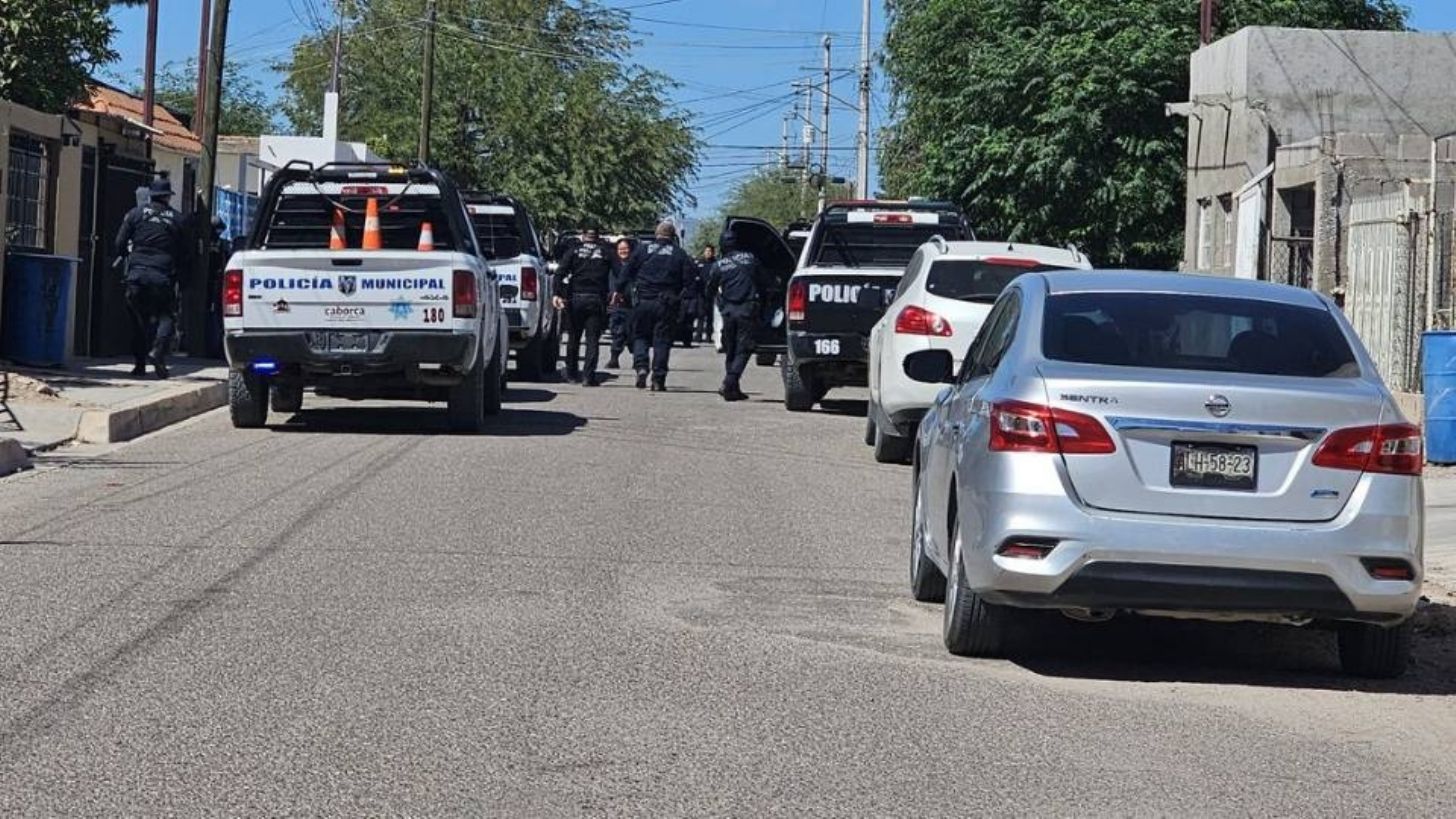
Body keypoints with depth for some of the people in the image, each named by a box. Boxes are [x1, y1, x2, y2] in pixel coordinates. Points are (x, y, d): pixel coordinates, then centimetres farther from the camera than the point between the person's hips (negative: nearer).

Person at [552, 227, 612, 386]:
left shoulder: (575, 251, 7)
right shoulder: (605, 252, 7)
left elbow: (560, 273, -4)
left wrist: (558, 294, -10)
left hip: (576, 298, 1)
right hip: (597, 299, -1)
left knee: (574, 337, 15)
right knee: (593, 338, 0)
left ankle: (571, 372, 24)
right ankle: (589, 376, -8)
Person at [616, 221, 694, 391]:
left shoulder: (642, 250, 4)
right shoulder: (680, 255, 2)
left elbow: (627, 273, 7)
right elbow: (688, 280, -1)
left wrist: (620, 291, 17)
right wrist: (682, 300, 7)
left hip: (643, 301, 0)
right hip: (667, 304, 0)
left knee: (640, 336, 14)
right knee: (662, 340, 4)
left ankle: (641, 366, -9)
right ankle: (658, 380, 1)